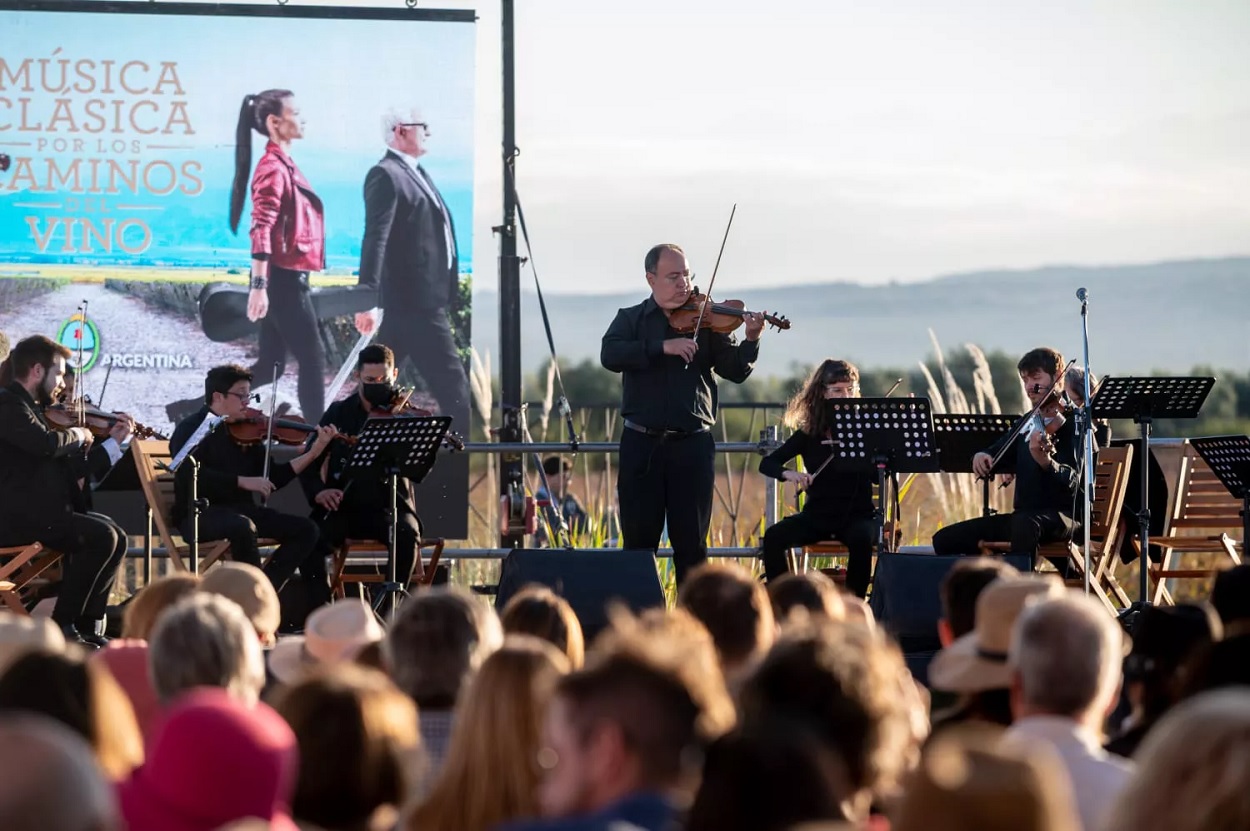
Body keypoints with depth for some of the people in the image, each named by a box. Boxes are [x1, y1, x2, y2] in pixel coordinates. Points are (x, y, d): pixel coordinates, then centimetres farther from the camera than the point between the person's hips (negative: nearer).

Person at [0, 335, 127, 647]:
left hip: (42, 511, 10)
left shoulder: (31, 407, 19)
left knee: (116, 538, 5)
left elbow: (69, 467, 23)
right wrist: (77, 435, -10)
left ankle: (88, 626, 4)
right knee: (100, 537, -20)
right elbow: (47, 444, -30)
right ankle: (62, 625, -12)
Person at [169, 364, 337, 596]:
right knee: (243, 526, -39)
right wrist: (242, 481, -26)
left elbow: (272, 479, 12)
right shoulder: (191, 429, -5)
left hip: (241, 510, 7)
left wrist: (314, 451, 3)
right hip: (200, 515, -7)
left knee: (306, 529, -7)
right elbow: (190, 475, -23)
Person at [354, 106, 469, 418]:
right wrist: (368, 298, -29)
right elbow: (375, 238, -21)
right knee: (450, 380, -6)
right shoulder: (386, 175, -13)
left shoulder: (415, 172, 18)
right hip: (414, 298, -10)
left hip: (424, 297, 10)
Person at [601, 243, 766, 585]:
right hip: (642, 444, 0)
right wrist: (663, 347, -21)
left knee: (691, 544, 1)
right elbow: (610, 355, -12)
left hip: (692, 444, 0)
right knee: (638, 541, 3)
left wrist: (750, 340, -19)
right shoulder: (631, 320, 8)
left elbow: (735, 371, 0)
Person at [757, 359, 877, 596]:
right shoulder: (808, 434, 6)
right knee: (773, 537, -25)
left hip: (857, 516, -2)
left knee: (861, 539, -36)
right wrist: (788, 473, -19)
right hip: (817, 516, 2)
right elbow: (767, 463, 2)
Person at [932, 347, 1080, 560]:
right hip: (1022, 515, 8)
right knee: (945, 539, 0)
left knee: (1025, 525, -43)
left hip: (1059, 516, -8)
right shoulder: (1027, 424, 16)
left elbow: (1071, 482, -19)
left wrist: (1045, 461, -41)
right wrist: (982, 456, -2)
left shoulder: (1071, 424, -6)